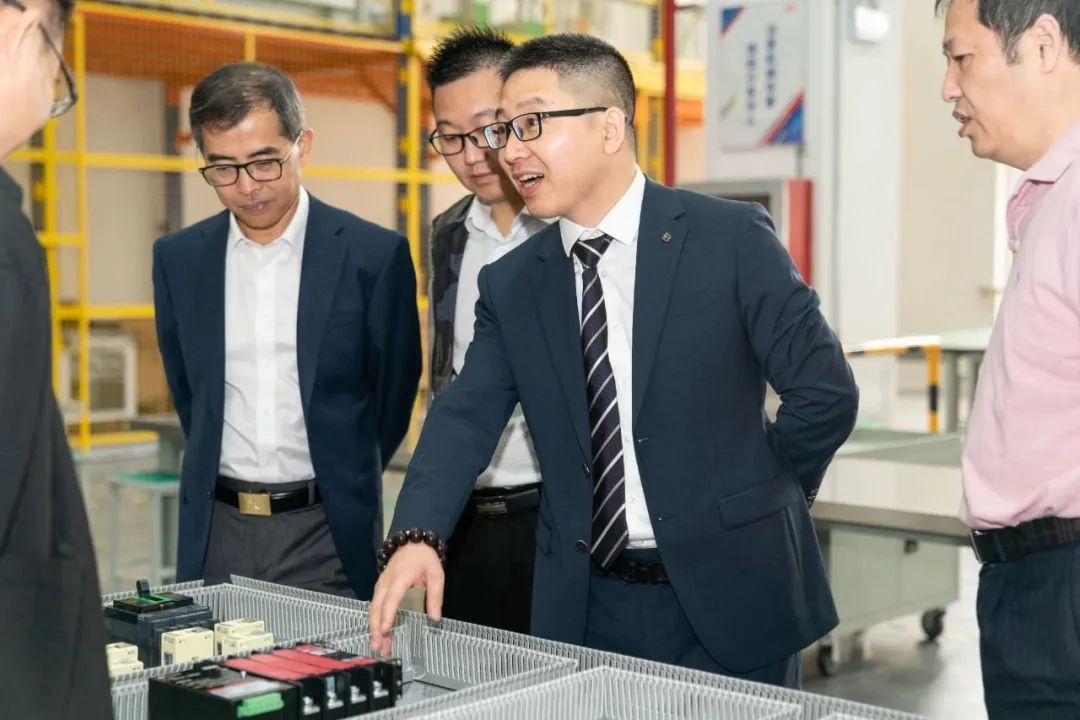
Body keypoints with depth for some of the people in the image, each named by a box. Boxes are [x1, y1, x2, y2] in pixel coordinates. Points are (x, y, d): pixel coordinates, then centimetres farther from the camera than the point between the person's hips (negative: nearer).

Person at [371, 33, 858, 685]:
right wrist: (417, 536, -20)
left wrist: (753, 502, 1)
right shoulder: (511, 285, 5)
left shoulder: (732, 238, -8)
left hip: (729, 596, -3)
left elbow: (826, 390, -7)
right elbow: (467, 419, -5)